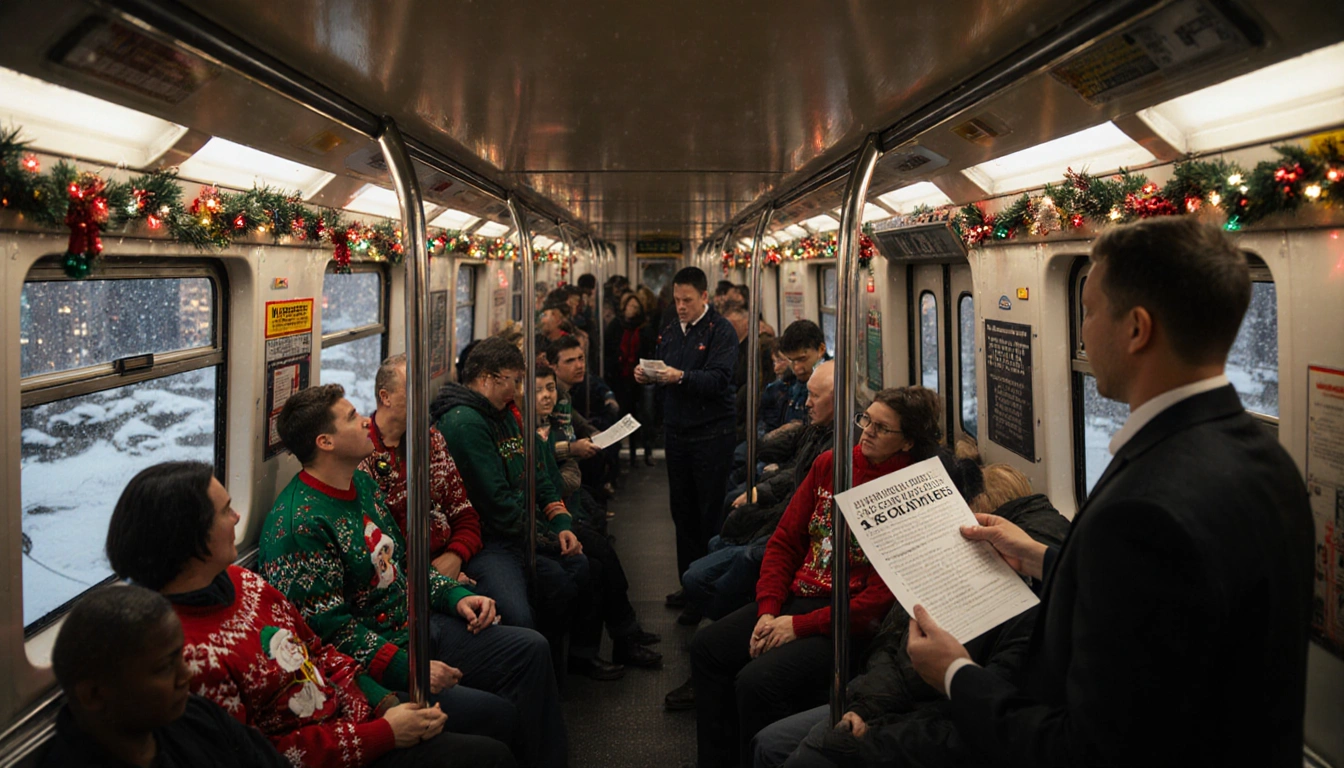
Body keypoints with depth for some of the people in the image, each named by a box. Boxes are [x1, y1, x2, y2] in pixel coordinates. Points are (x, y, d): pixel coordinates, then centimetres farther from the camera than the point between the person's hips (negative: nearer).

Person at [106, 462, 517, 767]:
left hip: (354, 700, 9)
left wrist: (382, 697, -4)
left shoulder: (241, 581, -3)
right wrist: (384, 733, -22)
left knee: (500, 714, 13)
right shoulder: (186, 652, -31)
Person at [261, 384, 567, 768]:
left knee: (531, 648, 1)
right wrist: (410, 669, -23)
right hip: (379, 659, -9)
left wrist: (456, 595, 3)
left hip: (418, 622, 9)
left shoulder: (363, 484, 8)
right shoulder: (297, 523, -21)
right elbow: (330, 628, -22)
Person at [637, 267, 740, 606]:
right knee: (683, 511, 11)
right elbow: (662, 374, 17)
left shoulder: (720, 330, -7)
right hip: (676, 431, 7)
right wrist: (646, 376, -4)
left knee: (711, 513, -1)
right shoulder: (669, 332, 14)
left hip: (711, 433, -6)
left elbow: (719, 379, -19)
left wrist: (682, 377, -31)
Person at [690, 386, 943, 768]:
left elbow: (883, 595, -17)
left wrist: (799, 626, -17)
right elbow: (785, 540, 8)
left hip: (849, 622, -7)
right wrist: (767, 612, -4)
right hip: (798, 597, 7)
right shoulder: (830, 464, 5)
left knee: (757, 681, -24)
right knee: (707, 647, -1)